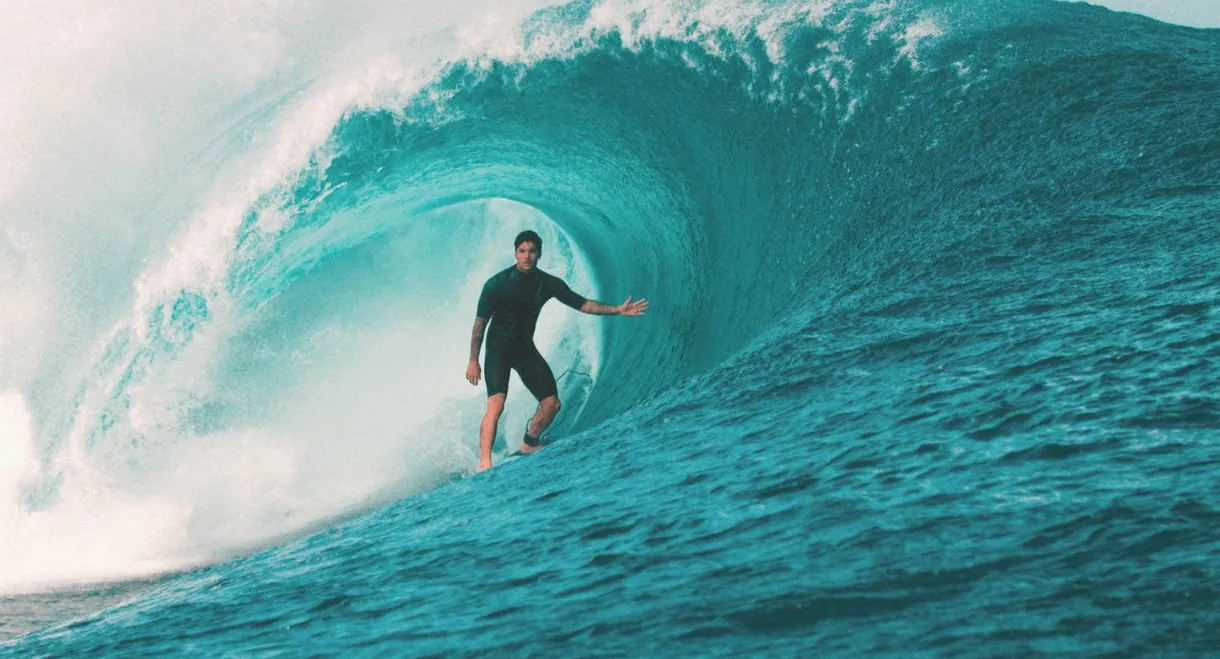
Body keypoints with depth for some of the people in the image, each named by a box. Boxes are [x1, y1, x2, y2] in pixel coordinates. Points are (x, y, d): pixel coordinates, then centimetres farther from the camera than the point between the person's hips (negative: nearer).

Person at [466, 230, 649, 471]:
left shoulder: (549, 284, -5)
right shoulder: (497, 284, -18)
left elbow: (582, 304, 4)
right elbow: (480, 324, -10)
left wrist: (618, 310, -5)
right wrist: (473, 361, -7)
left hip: (526, 349, 5)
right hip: (498, 349, -5)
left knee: (552, 404, 5)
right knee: (496, 404, -25)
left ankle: (530, 444, 31)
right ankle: (484, 464, -27)